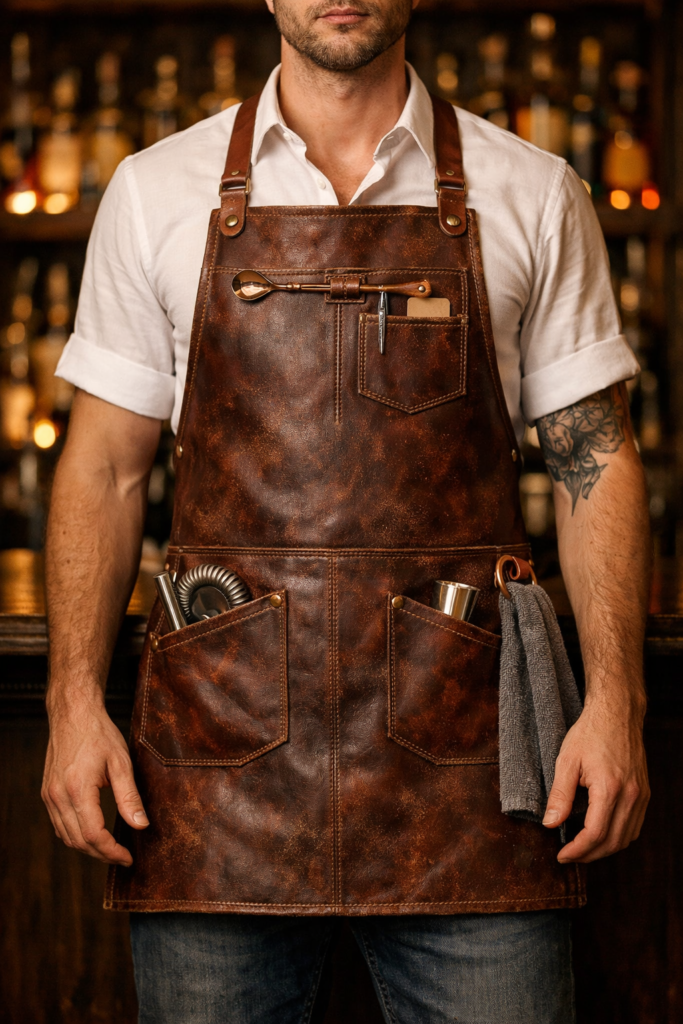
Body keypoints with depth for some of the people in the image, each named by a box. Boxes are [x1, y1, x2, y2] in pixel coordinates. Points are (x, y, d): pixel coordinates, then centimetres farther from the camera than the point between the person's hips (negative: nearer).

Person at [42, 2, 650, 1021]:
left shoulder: (533, 196, 7)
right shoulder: (154, 193, 8)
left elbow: (593, 461, 6)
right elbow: (104, 468, 8)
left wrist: (615, 701, -5)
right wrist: (75, 699, -3)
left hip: (459, 743, 0)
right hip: (219, 740, 1)